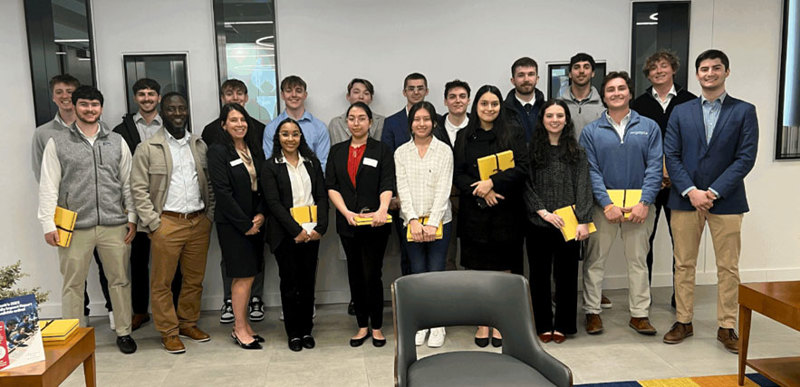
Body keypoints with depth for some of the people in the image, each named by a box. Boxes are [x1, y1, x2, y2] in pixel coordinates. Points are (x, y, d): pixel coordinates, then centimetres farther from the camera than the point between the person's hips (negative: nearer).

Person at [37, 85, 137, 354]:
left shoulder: (117, 142, 10)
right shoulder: (57, 143, 4)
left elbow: (127, 183, 11)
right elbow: (48, 186, 1)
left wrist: (132, 217, 5)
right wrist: (48, 224, -5)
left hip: (114, 225, 2)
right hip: (74, 227, -1)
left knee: (120, 280, 8)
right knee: (73, 284, 5)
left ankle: (124, 332, 20)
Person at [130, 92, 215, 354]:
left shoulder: (200, 145, 12)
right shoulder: (147, 148, 0)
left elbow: (210, 183, 14)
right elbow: (139, 189, -3)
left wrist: (209, 215, 6)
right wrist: (152, 222, -9)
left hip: (199, 222, 4)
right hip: (166, 224, -3)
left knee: (195, 279, 12)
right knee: (162, 282, 3)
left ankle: (188, 323, 27)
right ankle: (169, 331, 16)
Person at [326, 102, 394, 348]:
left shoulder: (382, 151, 2)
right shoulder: (337, 152, 11)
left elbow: (387, 185, -9)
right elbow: (331, 187, 4)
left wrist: (382, 210, -28)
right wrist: (347, 212, -12)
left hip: (375, 224, -3)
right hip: (347, 224, 3)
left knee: (372, 274, -1)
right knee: (355, 275, 10)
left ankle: (377, 327, 15)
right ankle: (362, 325, 23)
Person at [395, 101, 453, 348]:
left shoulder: (444, 151, 2)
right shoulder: (401, 153, 7)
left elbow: (443, 189, -5)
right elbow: (403, 189, 0)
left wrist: (432, 223, -13)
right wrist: (414, 221, -11)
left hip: (439, 221, -1)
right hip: (411, 221, 2)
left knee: (436, 272, -2)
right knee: (417, 272, 4)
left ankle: (437, 325, 13)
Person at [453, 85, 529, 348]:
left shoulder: (513, 133, 3)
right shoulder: (464, 137, 8)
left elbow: (522, 168, -5)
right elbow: (458, 174, 3)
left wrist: (492, 183, -17)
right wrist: (480, 191, -13)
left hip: (505, 211, -1)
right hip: (474, 211, 2)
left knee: (502, 269, 4)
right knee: (477, 269, 3)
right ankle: (482, 323, 15)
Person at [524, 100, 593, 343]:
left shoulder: (577, 152, 7)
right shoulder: (532, 150, 4)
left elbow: (583, 188, 1)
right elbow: (527, 186, 0)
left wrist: (583, 221, -8)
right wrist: (543, 212, -11)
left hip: (568, 224, 0)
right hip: (538, 223, 0)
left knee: (566, 274, 7)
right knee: (539, 275, 7)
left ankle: (562, 325, 21)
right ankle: (543, 325, 21)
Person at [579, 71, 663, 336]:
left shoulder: (649, 127, 5)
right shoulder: (591, 131, 2)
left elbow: (655, 167, -2)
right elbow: (591, 171, -4)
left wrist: (644, 203, -13)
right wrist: (607, 204, -14)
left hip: (639, 206, 1)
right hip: (603, 205, -1)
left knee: (638, 260, 10)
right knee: (595, 260, 4)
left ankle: (639, 314, 21)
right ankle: (592, 312, 17)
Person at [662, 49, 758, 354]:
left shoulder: (744, 111, 4)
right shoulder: (681, 112, 9)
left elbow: (746, 158, -5)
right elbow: (671, 156, 2)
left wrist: (713, 192, -13)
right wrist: (691, 191, -11)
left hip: (726, 201, -1)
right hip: (685, 199, 2)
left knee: (728, 268, 5)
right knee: (684, 264, 7)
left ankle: (726, 328, 17)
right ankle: (683, 322, 19)